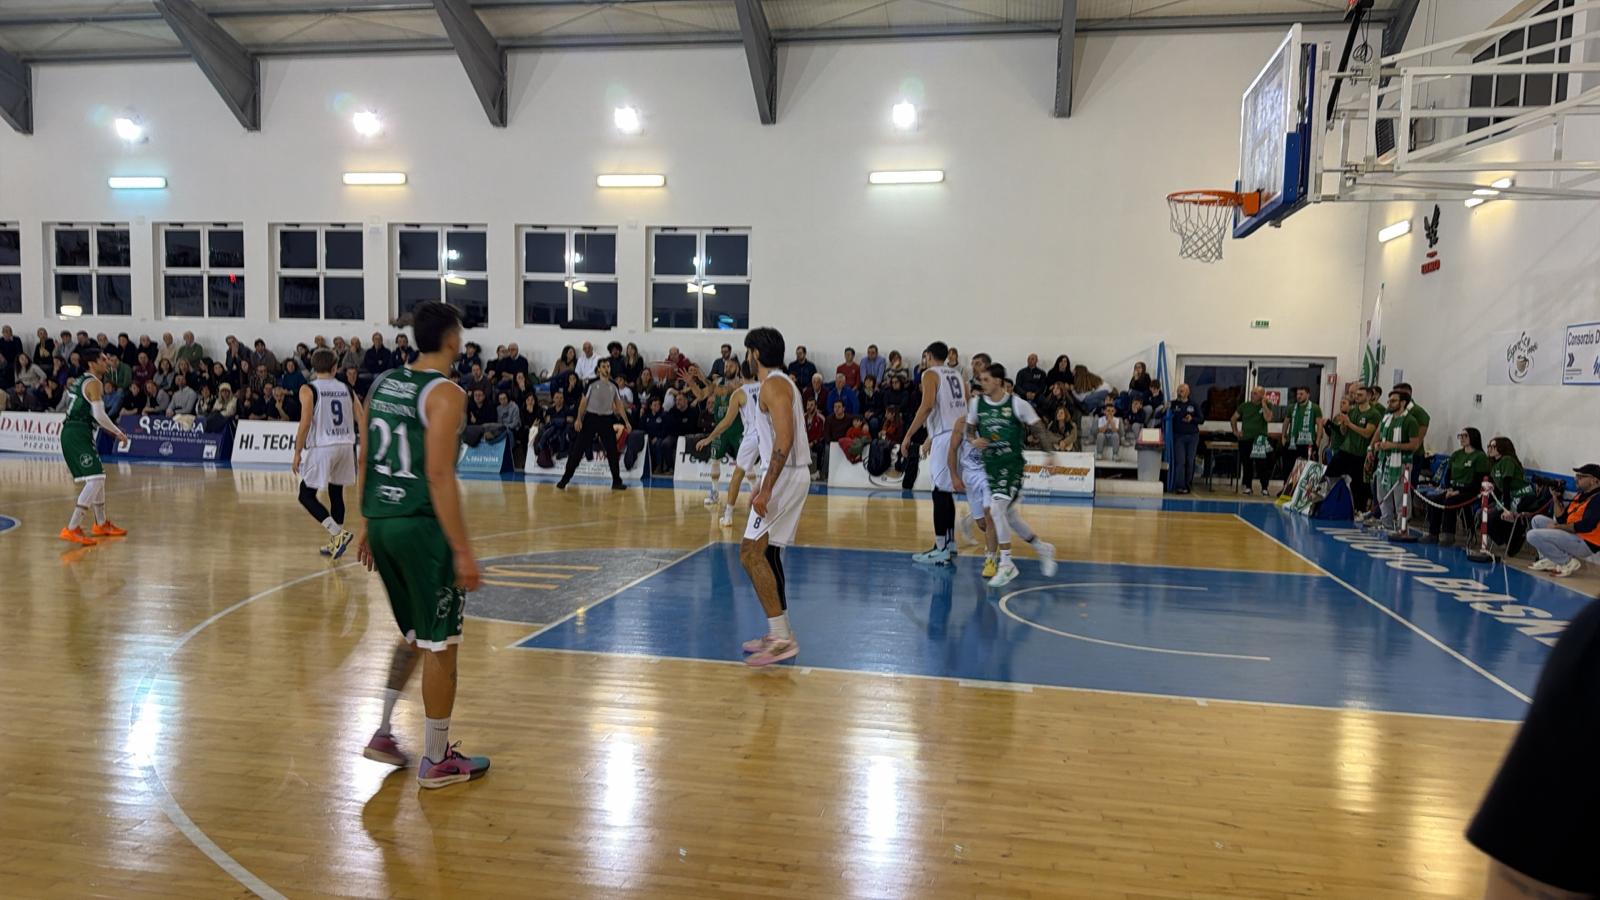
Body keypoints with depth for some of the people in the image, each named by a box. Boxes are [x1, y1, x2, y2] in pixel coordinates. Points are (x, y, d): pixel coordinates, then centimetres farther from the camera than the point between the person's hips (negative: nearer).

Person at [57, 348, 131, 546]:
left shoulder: (82, 381, 19)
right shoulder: (93, 383, -10)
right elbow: (100, 415, -18)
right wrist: (118, 433, -5)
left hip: (71, 432, 10)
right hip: (78, 434, -10)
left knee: (98, 478, 20)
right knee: (95, 480, -14)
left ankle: (101, 524, 32)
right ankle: (72, 529, -18)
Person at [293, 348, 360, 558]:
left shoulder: (308, 389, -3)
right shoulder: (346, 389, 9)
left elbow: (305, 424, -12)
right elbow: (362, 421, 6)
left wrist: (297, 453, -5)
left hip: (322, 447, -5)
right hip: (346, 446, 5)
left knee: (306, 495, 5)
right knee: (336, 494, 15)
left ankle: (338, 533, -9)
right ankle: (335, 543, 19)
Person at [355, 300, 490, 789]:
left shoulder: (382, 383, 10)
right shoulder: (444, 393, -13)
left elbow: (366, 462, 13)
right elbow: (438, 476, -19)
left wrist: (369, 525, 21)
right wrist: (463, 551, -17)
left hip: (381, 522, 8)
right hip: (422, 526, -8)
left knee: (415, 634, 24)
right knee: (440, 643, 5)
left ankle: (382, 734, 26)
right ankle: (436, 760, 14)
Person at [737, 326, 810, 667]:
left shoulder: (772, 385, -13)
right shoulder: (782, 383, 19)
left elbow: (784, 439, -24)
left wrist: (766, 489, -26)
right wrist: (763, 486, 26)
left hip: (785, 475, -11)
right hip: (791, 474, 11)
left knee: (751, 552, -13)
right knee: (766, 552, 15)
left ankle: (782, 638, -14)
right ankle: (781, 634, 20)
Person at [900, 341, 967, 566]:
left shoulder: (930, 373, -2)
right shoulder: (958, 374, 20)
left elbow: (927, 405, -17)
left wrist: (908, 436, -15)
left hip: (945, 437, -8)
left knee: (941, 493, -5)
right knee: (947, 492, 16)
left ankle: (941, 550, -4)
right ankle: (949, 545, 20)